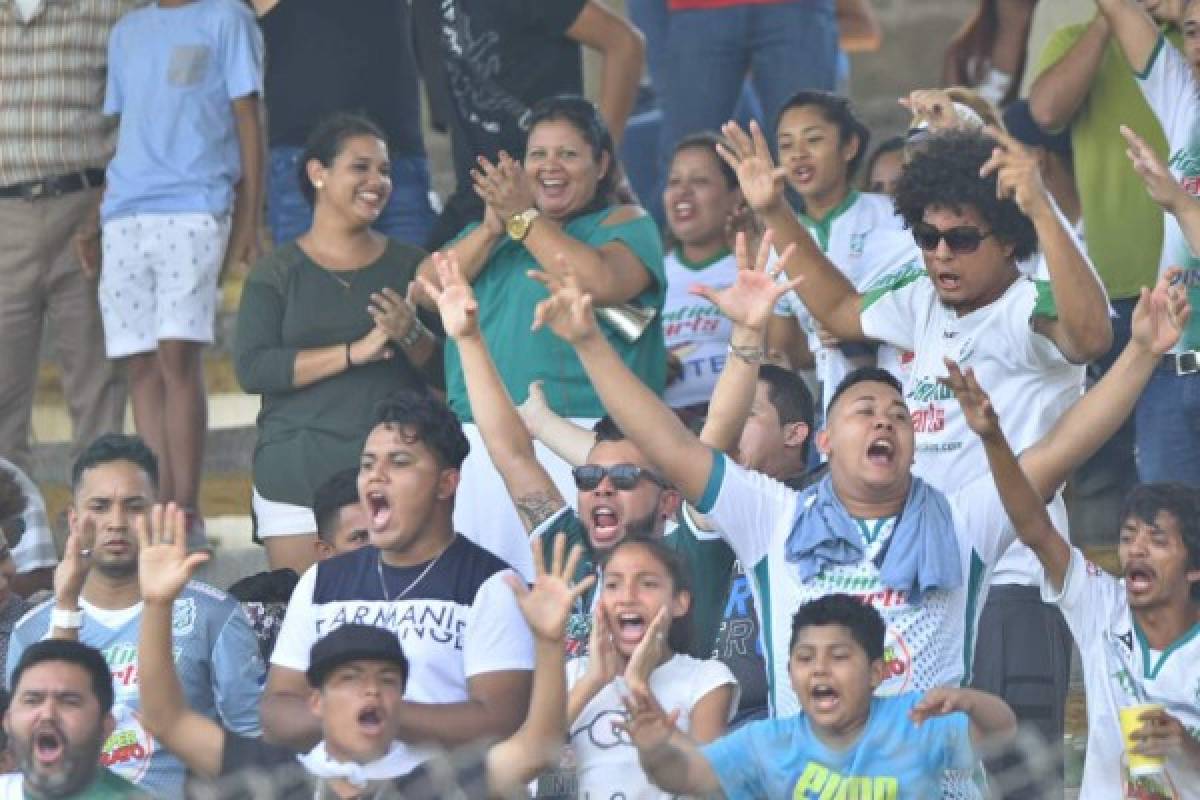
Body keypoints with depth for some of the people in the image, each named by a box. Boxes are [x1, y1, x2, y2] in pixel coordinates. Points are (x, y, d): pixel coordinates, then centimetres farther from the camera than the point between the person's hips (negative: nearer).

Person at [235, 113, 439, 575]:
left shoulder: (407, 266, 11)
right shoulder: (277, 273, 5)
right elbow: (252, 369, -8)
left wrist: (410, 336, -11)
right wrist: (356, 352, -13)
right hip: (298, 480, -1)